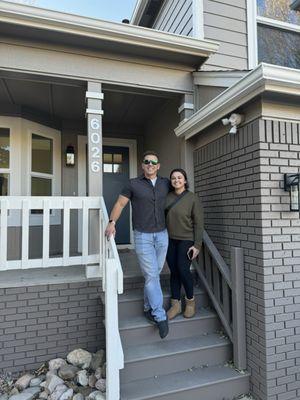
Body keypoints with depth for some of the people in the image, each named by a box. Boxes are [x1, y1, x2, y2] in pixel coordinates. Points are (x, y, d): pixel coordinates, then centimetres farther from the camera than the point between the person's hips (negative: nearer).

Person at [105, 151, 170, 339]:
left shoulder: (166, 183, 5)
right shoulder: (133, 184, -3)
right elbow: (120, 204, -2)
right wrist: (112, 222, -16)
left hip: (162, 235, 4)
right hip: (143, 236, -3)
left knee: (155, 274, 12)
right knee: (151, 275, -4)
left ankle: (149, 308, 29)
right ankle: (160, 316, 7)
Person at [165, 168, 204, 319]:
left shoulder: (193, 198, -9)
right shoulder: (167, 197, 2)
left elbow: (198, 223, -9)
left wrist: (197, 245, -13)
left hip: (186, 240, -3)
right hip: (170, 240, 4)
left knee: (183, 270, -8)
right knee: (173, 271, 6)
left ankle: (190, 300, 18)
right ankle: (175, 304, 18)